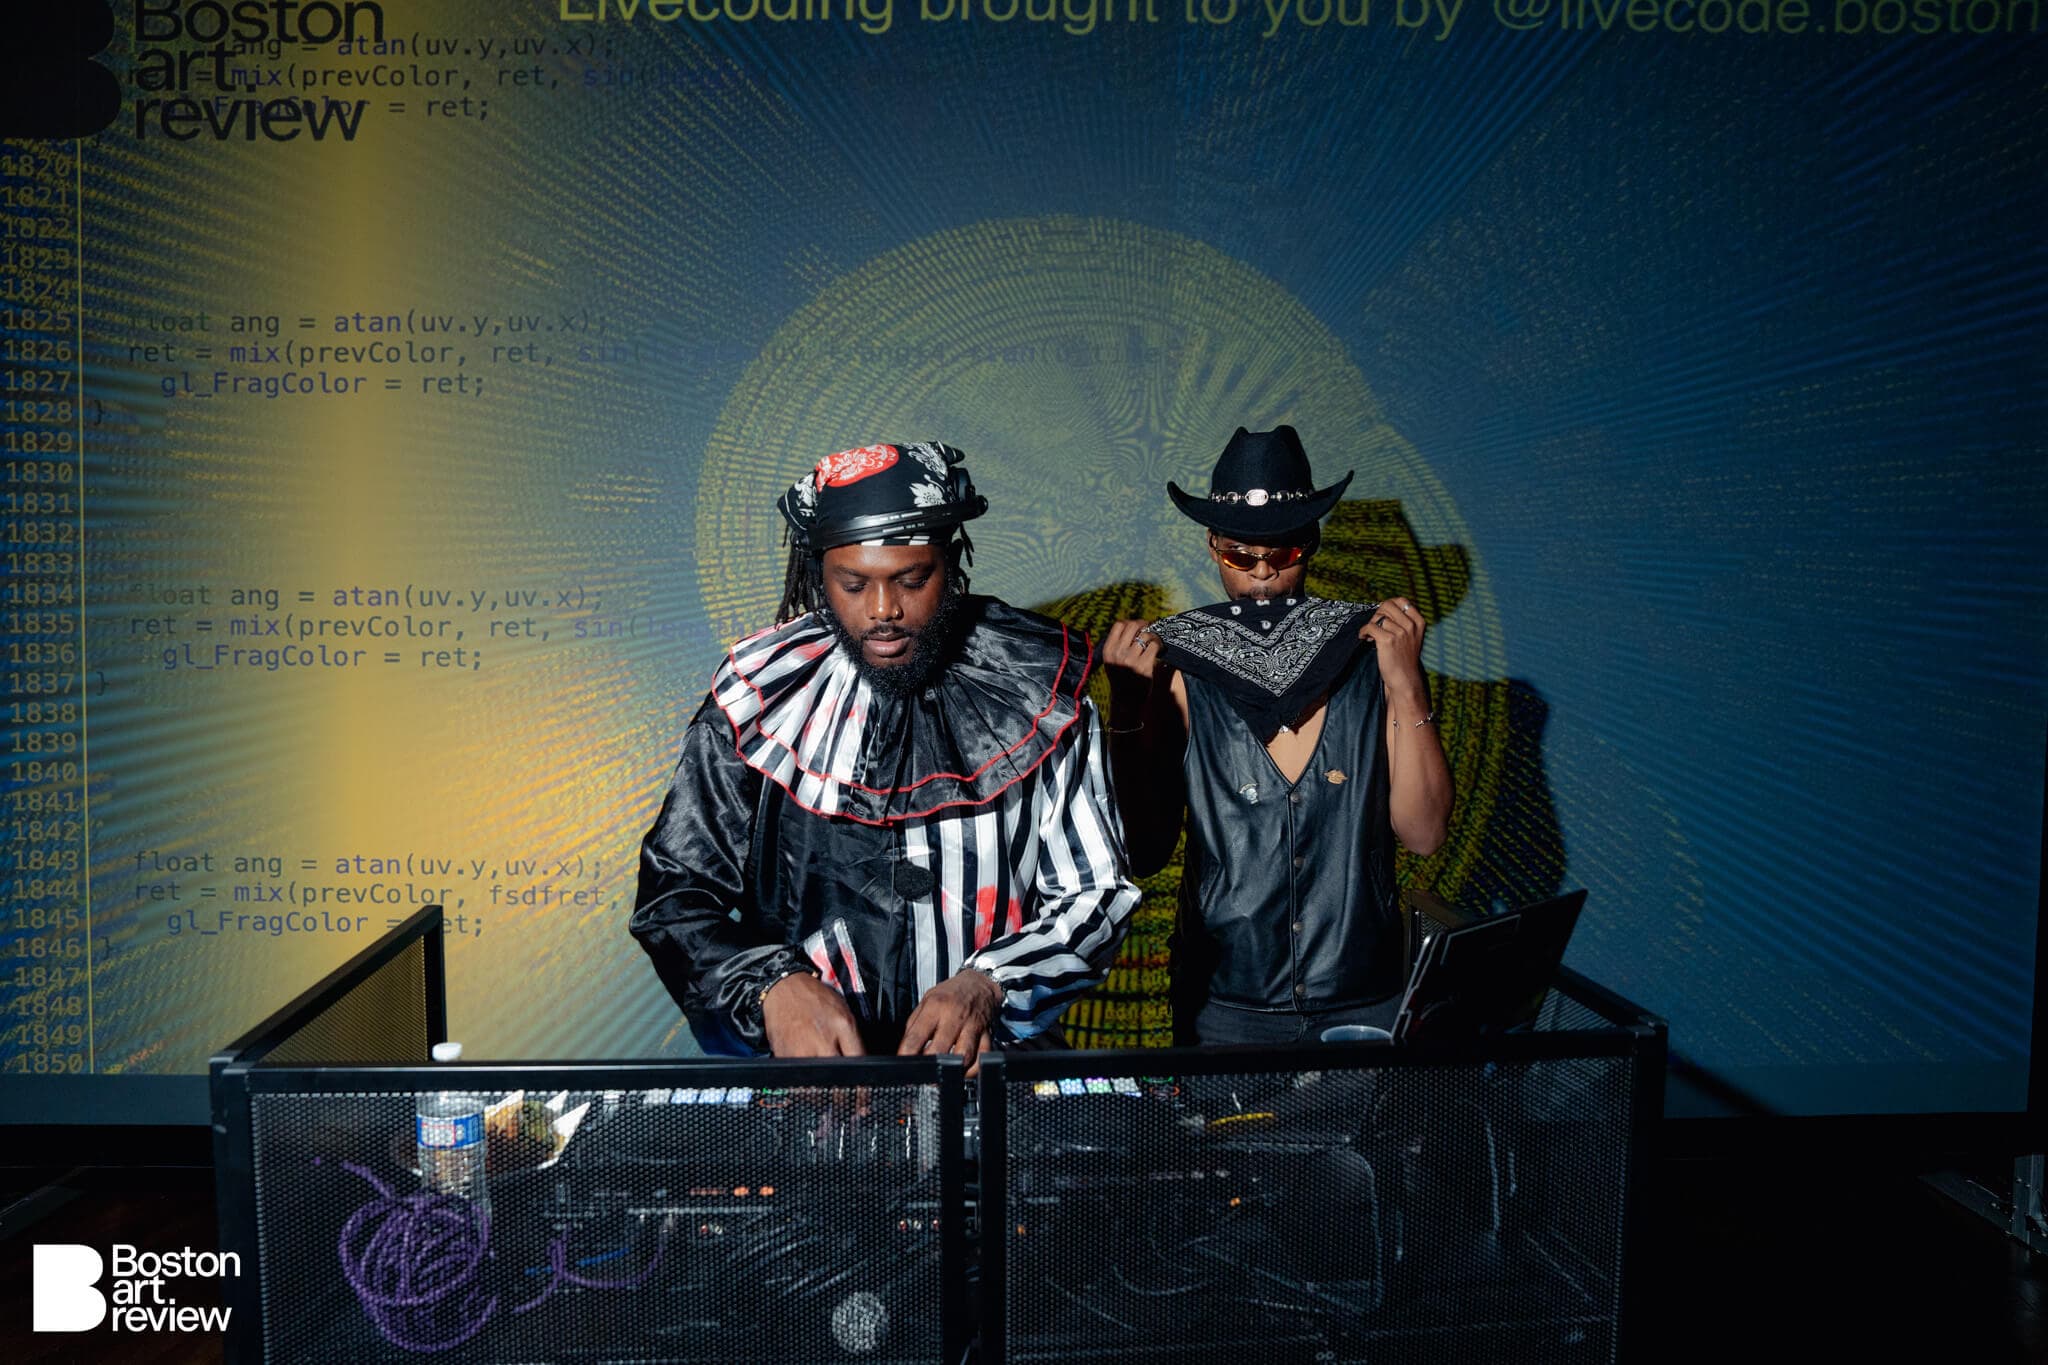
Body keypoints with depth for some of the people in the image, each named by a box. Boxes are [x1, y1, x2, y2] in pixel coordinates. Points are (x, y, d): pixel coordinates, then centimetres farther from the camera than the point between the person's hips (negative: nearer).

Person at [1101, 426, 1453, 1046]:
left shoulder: (1371, 649, -3)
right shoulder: (1176, 667, -6)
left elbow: (1425, 833, -6)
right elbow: (1143, 854, -7)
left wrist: (1406, 686, -15)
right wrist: (1126, 710, -17)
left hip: (1364, 1001, 1)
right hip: (1225, 1004, -1)